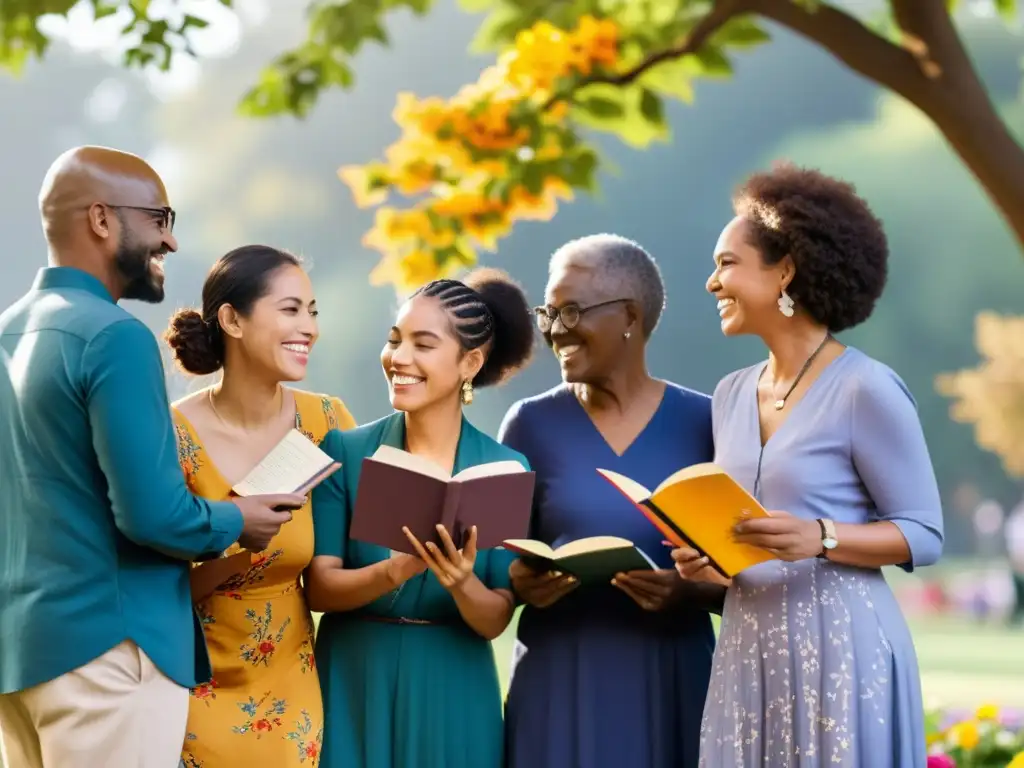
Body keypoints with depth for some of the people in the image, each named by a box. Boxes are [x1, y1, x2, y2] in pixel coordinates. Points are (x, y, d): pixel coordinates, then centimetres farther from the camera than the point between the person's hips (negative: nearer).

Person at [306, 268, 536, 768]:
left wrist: (461, 583, -24)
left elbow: (496, 619, -4)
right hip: (353, 688, 0)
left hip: (453, 693, 0)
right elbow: (319, 587, -8)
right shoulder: (345, 451, -3)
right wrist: (395, 571, -24)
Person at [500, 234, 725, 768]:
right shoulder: (531, 424, 4)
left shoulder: (704, 422, 1)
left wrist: (691, 593, -17)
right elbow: (498, 560, 8)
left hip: (673, 681, 0)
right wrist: (519, 584, -13)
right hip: (558, 680, 0)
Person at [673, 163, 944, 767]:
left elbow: (925, 535, -8)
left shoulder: (866, 389, -9)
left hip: (841, 644, -6)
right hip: (748, 647, 7)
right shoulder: (732, 394, 12)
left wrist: (821, 538, -22)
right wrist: (705, 558, -1)